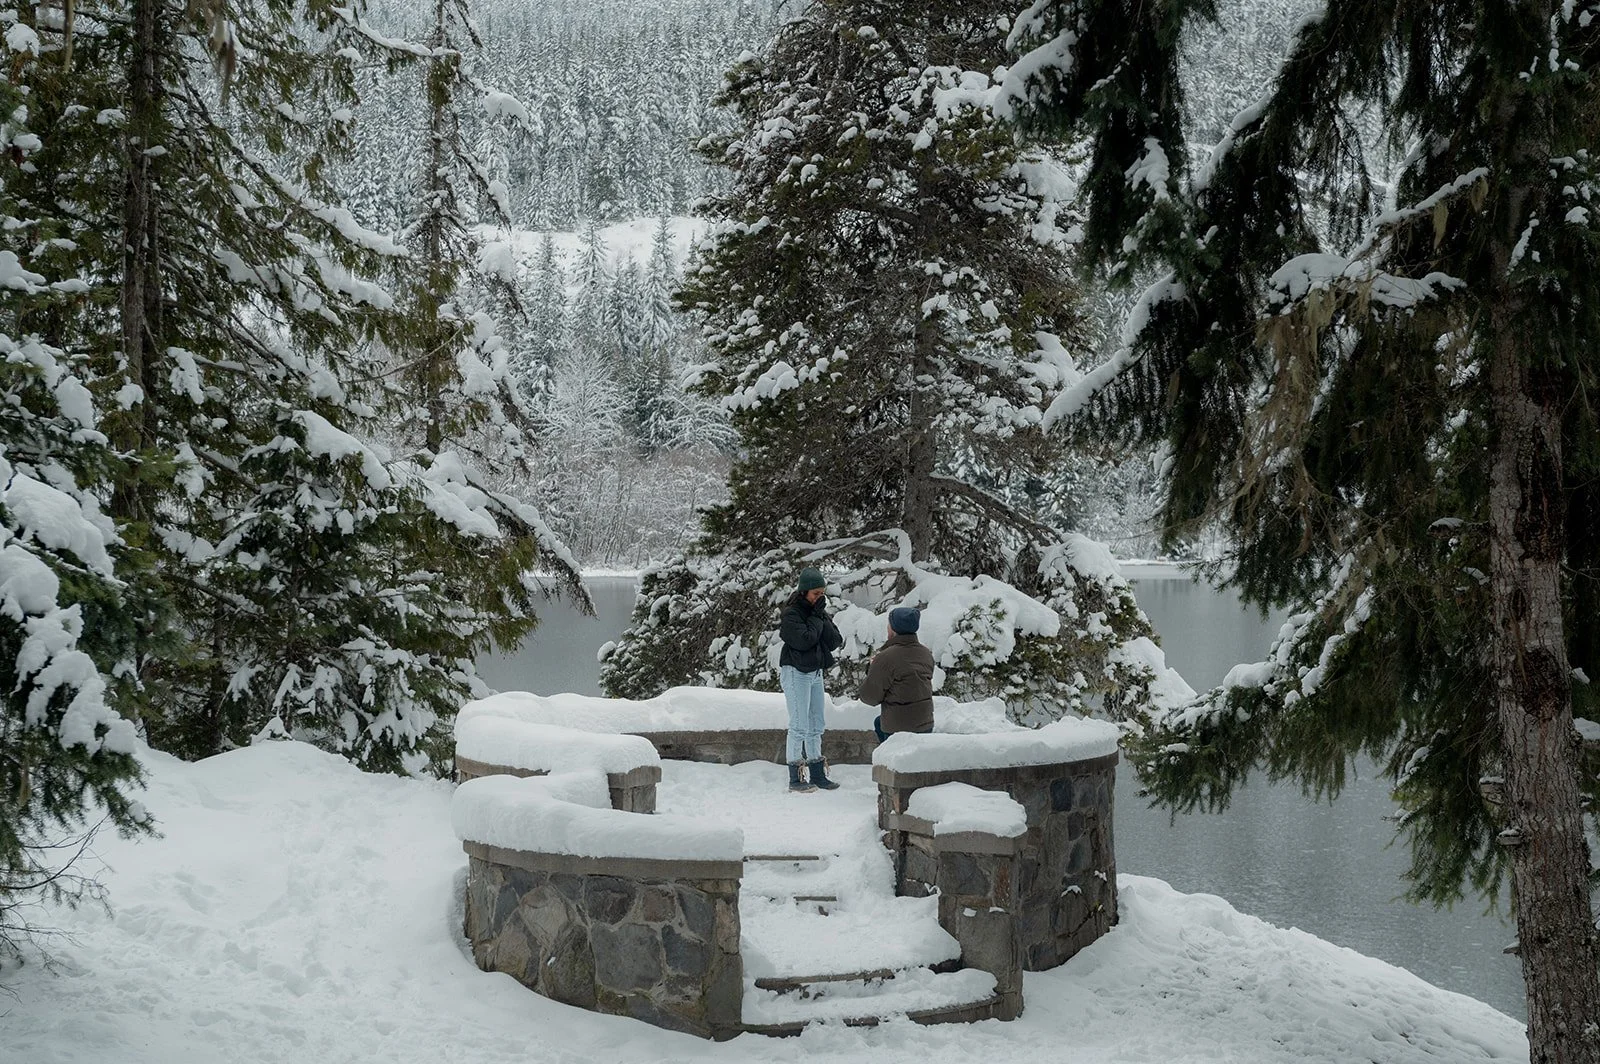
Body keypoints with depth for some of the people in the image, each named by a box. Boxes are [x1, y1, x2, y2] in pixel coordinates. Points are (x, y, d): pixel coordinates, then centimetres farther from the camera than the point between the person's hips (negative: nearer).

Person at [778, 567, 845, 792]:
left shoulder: (819, 612, 9)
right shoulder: (791, 614, -12)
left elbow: (835, 642, 0)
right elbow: (804, 640, -26)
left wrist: (823, 618, -10)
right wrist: (817, 618, -15)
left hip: (815, 673, 8)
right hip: (796, 674, -8)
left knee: (816, 725, 10)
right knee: (799, 726, -9)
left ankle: (817, 774, 17)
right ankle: (795, 778, -5)